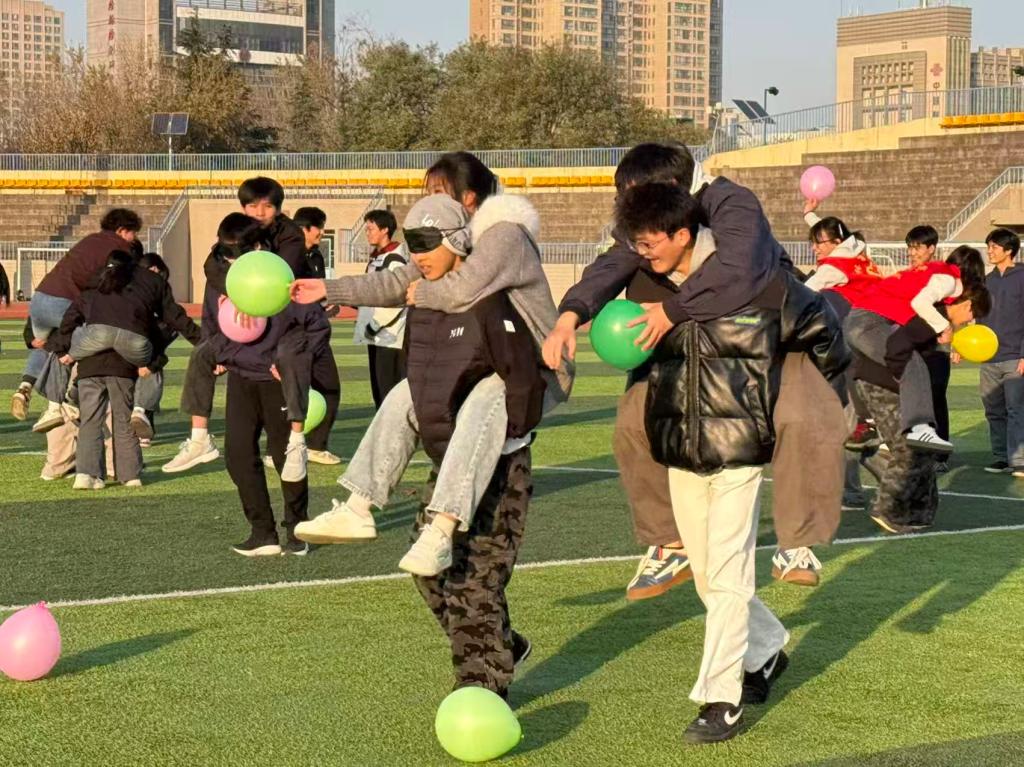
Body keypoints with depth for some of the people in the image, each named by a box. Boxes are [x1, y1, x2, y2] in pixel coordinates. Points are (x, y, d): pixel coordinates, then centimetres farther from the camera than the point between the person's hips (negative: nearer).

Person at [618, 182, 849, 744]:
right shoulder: (652, 287, 0)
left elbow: (817, 325, 2)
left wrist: (827, 386, 10)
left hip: (738, 450, -6)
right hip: (679, 451, 6)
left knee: (726, 577, -7)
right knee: (705, 575, 14)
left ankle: (721, 701, -1)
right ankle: (766, 651, 38)